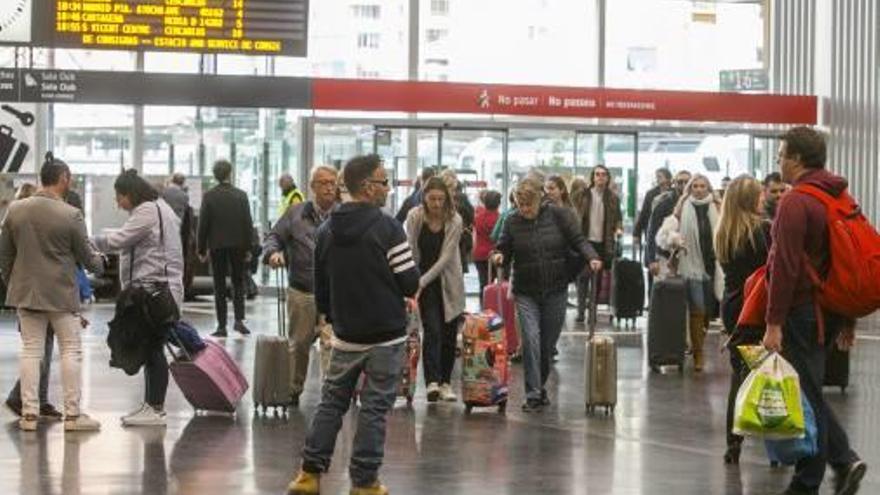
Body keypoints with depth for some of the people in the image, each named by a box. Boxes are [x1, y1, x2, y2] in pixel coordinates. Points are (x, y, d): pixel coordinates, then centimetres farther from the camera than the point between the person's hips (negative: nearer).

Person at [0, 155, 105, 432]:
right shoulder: (70, 215, -13)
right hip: (61, 294, -4)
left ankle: (29, 413, 7)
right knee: (71, 351, 5)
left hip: (26, 292, 4)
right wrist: (101, 262, 18)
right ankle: (72, 414, 6)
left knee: (30, 351, 8)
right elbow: (86, 258, -3)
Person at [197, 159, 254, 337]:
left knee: (219, 286, 4)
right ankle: (239, 319, 1)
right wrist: (248, 247, 6)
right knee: (238, 283, 14)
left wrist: (202, 249, 2)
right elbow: (248, 223, -1)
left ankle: (222, 326, 3)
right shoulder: (241, 195, -3)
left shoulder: (209, 196, -7)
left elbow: (203, 224, -6)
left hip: (217, 246, -1)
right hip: (237, 245, 1)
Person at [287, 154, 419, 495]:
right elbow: (410, 283, -14)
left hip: (345, 335, 5)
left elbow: (320, 287, 12)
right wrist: (400, 292, 9)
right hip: (386, 335, -5)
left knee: (332, 402, 14)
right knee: (374, 408, 1)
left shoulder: (327, 231, 4)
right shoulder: (387, 228, -14)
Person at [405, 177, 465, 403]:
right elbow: (411, 252, -7)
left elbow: (445, 257, -16)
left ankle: (445, 382, 15)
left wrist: (422, 282, -21)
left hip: (448, 282, 1)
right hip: (422, 281, -1)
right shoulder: (414, 217, -11)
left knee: (449, 333, 4)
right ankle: (432, 382, -18)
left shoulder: (454, 220, -13)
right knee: (432, 330, -13)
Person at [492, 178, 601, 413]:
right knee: (531, 339, -15)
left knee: (548, 343, 8)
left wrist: (592, 257, -21)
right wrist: (499, 256, -16)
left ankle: (540, 387, 29)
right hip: (526, 293, 0)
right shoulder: (512, 222, 0)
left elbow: (578, 241, -3)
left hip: (556, 290, 0)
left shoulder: (559, 215, -4)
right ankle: (533, 395, -13)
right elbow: (506, 252, 7)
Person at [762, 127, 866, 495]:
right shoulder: (840, 198, 13)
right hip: (832, 309, 8)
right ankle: (844, 459, 7)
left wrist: (774, 323, -19)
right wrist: (848, 319, 21)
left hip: (802, 311, -8)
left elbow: (785, 267, -20)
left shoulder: (795, 202, -14)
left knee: (805, 395, -2)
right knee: (810, 391, 17)